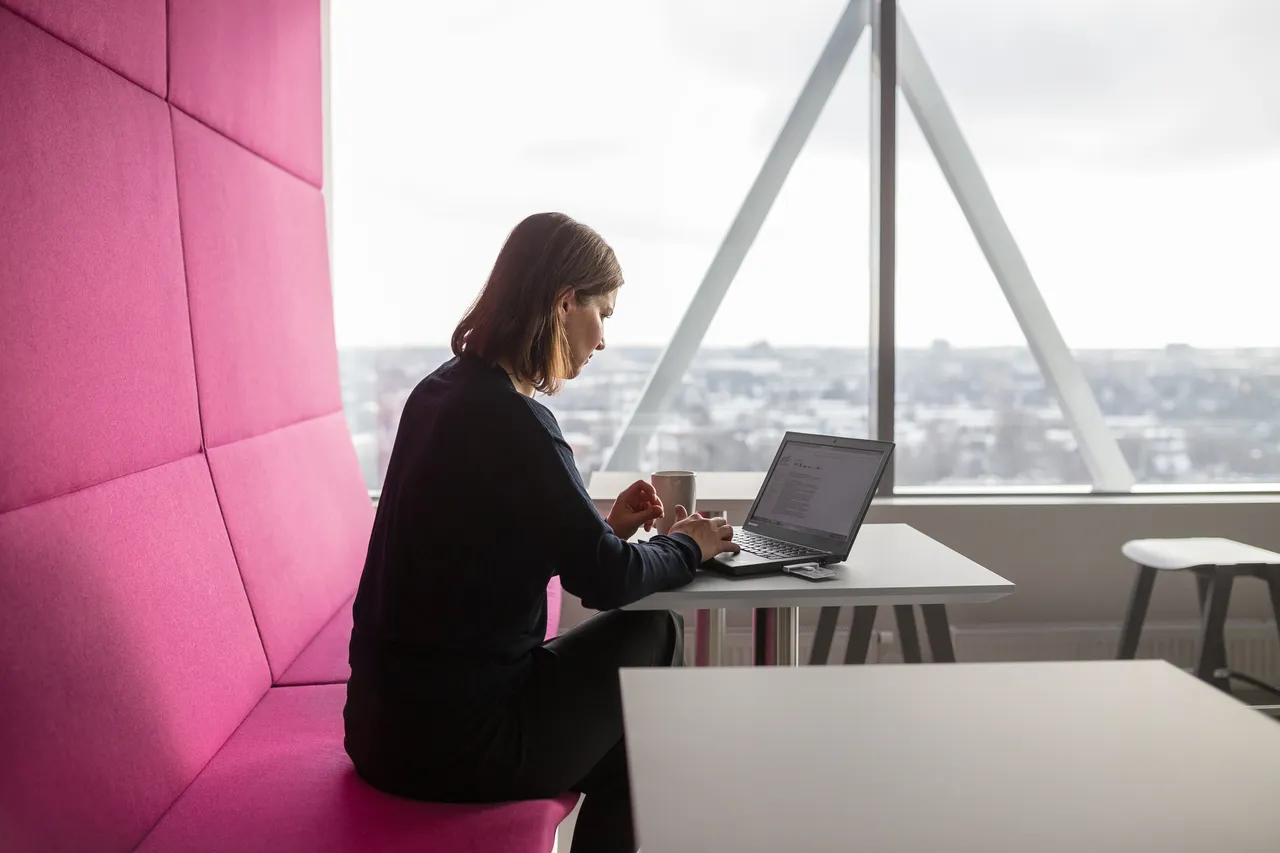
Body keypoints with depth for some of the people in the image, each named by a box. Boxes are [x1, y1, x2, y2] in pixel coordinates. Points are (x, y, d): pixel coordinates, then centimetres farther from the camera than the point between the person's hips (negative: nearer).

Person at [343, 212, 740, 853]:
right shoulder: (513, 421, -23)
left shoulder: (440, 392, 5)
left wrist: (603, 525, 13)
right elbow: (606, 580, -18)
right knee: (656, 636, 8)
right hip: (457, 746, -9)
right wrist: (688, 546, 0)